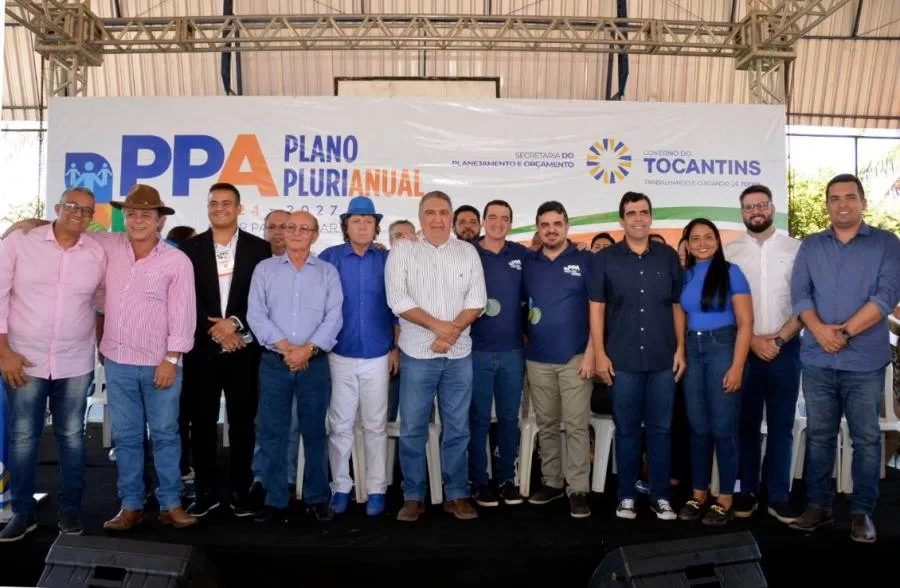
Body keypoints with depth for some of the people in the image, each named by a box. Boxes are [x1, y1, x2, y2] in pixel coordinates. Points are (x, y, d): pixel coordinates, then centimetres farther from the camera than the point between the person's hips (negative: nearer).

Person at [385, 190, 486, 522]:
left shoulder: (468, 252, 8)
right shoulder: (402, 251, 1)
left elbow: (477, 300, 0)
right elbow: (397, 300, -9)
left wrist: (452, 331, -14)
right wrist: (438, 325, -15)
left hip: (459, 355, 2)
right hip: (417, 354, -2)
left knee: (457, 428, 9)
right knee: (412, 429, 4)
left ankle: (456, 495, 21)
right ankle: (413, 497, 17)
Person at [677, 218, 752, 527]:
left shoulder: (730, 272, -4)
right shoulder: (684, 276, 8)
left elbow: (745, 323, -8)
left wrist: (737, 366, -14)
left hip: (722, 348, -4)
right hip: (691, 351, 4)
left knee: (722, 427, 0)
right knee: (698, 426, 9)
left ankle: (725, 500, 12)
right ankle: (698, 494, 19)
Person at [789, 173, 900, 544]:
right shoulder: (810, 246, 11)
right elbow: (799, 293, 1)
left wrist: (845, 331, -17)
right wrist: (819, 329, -16)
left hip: (865, 361, -2)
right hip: (817, 361, 2)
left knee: (866, 439, 5)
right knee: (819, 435, 9)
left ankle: (862, 512, 17)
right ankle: (818, 506, 19)